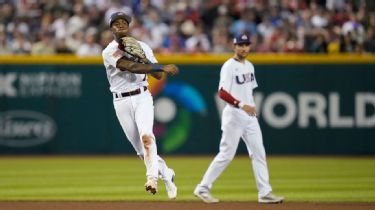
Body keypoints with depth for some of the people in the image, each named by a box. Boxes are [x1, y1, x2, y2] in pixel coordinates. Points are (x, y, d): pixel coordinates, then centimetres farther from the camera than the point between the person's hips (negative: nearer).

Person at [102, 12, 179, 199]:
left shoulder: (142, 47, 6)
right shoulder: (109, 52, -6)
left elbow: (157, 75, 1)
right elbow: (131, 67, -22)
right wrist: (163, 67, -28)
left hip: (142, 97, 0)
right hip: (121, 102, 0)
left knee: (146, 136, -26)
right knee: (140, 149, 6)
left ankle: (152, 178, -32)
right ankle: (166, 174, 27)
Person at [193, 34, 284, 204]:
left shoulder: (249, 66, 13)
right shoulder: (229, 66, -12)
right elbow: (222, 93, -20)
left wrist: (252, 107, 16)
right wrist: (242, 105, -28)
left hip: (250, 115, 8)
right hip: (234, 115, -8)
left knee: (259, 153, 4)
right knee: (226, 154, -6)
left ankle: (265, 193, 5)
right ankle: (203, 188, 4)